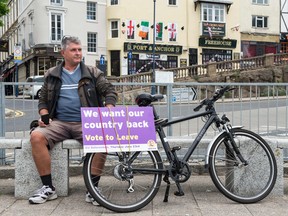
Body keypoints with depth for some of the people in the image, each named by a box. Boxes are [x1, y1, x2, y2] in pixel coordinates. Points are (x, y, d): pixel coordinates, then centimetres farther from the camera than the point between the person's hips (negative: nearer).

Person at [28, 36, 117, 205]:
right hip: (59, 122, 2)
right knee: (36, 136, -27)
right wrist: (44, 115, -1)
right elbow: (43, 99, 19)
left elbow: (110, 91, 6)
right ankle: (48, 188, -15)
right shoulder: (52, 75, 15)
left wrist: (108, 109, -13)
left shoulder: (93, 73, 10)